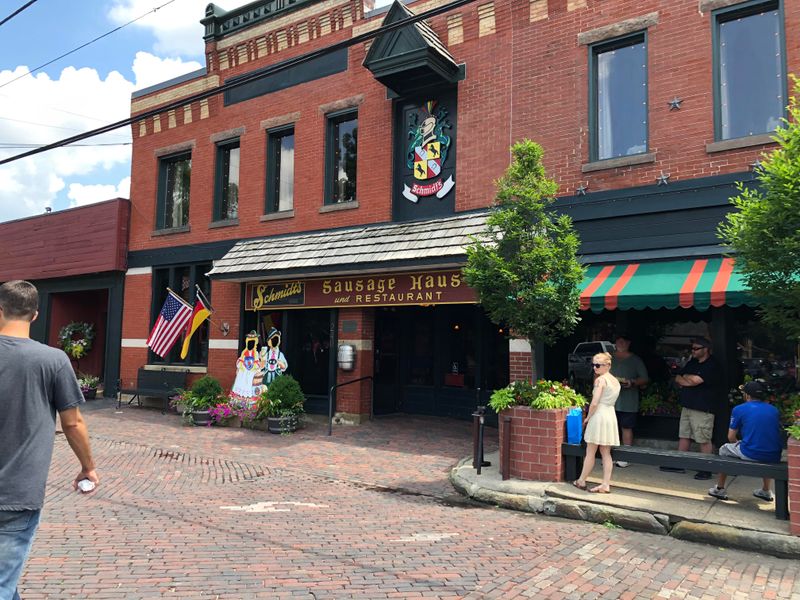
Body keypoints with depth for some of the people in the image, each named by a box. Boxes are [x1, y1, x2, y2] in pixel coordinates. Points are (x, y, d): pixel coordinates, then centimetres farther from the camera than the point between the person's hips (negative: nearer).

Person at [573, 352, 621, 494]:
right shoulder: (616, 381, 12)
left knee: (590, 452, 3)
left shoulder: (600, 379, -13)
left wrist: (587, 417, -5)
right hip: (611, 415, 8)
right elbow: (609, 400, 13)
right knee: (606, 453, 10)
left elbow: (594, 403, -17)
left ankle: (581, 481, 15)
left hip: (599, 415, -8)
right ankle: (606, 485, 9)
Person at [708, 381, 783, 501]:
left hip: (750, 454, -4)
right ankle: (766, 491, 44)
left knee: (724, 449, 26)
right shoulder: (774, 410, 12)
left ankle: (720, 489, 30)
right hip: (774, 457, 4)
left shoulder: (739, 409, 1)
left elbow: (731, 438, 4)